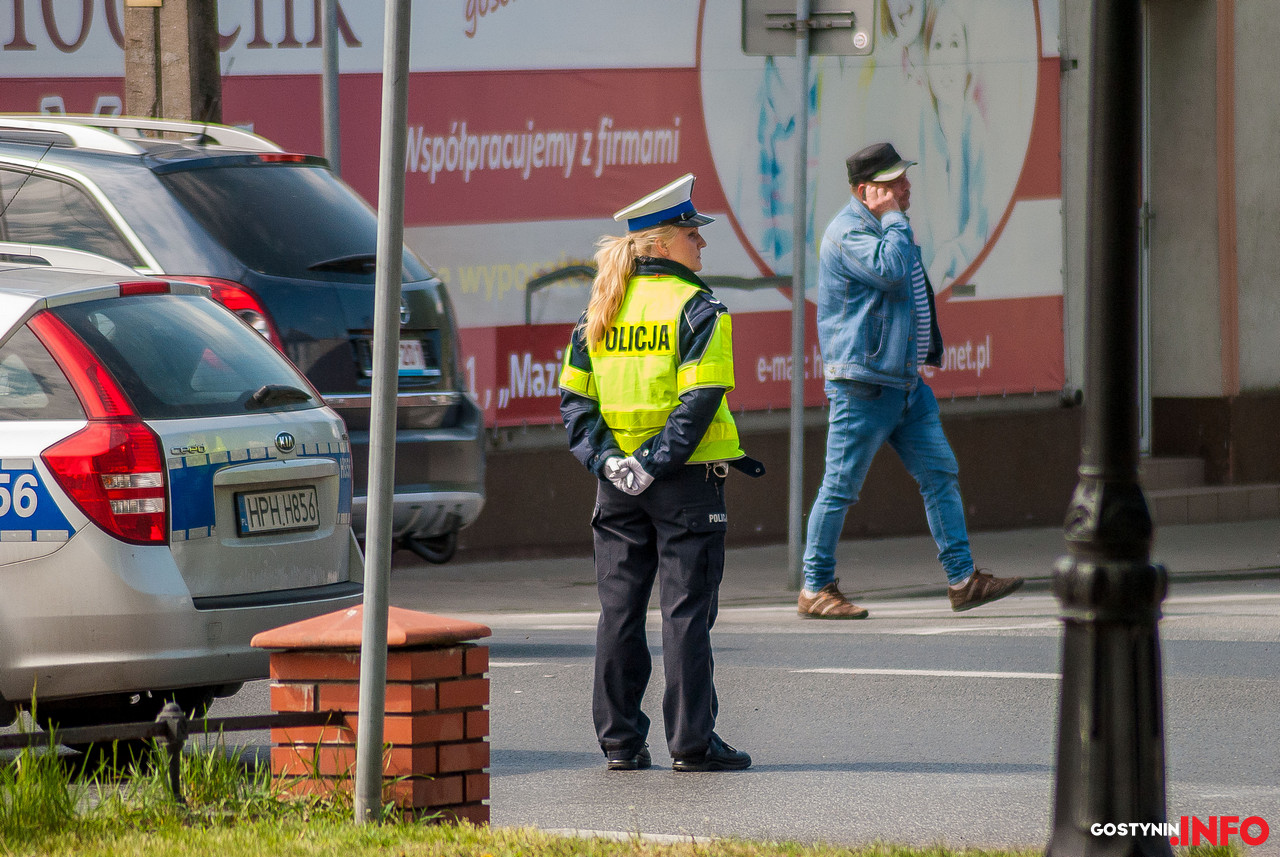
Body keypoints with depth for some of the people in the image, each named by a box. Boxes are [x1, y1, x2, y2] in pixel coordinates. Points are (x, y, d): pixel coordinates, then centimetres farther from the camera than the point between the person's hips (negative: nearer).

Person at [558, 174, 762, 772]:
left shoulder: (602, 309, 9)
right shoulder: (697, 308, -9)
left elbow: (573, 396, 4)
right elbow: (699, 401, -18)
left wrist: (603, 457, -3)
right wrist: (657, 462, -16)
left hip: (618, 482, 5)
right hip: (686, 478, -5)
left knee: (619, 610, 9)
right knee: (687, 610, -1)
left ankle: (619, 740, 10)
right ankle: (692, 742, 0)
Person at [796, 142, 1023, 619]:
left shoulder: (884, 227, 18)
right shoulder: (849, 232, -13)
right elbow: (891, 271, -31)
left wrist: (929, 350, 27)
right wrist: (893, 217, -18)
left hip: (905, 380, 10)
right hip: (863, 383, -10)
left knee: (941, 474, 5)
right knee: (841, 487, -4)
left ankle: (962, 580, 6)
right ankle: (815, 591, 4)